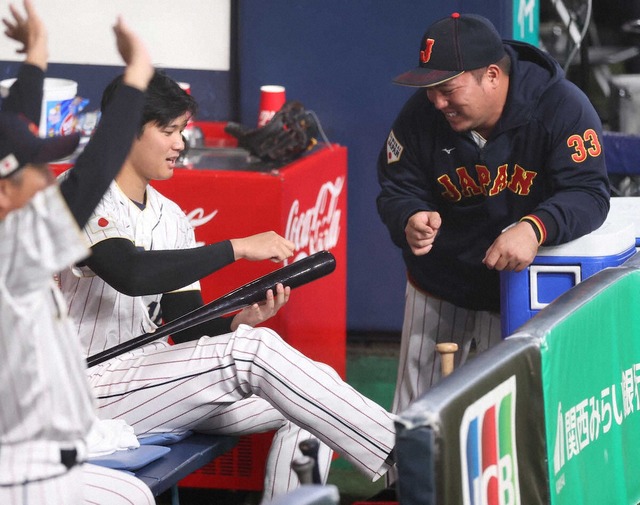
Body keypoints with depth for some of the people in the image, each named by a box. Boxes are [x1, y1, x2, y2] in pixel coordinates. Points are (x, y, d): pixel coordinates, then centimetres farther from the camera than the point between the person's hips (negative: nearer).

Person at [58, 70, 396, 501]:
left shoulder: (171, 217, 13)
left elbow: (189, 329, 9)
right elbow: (129, 273, -31)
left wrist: (240, 322, -13)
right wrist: (236, 248, -27)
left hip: (149, 377, 9)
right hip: (93, 387, -9)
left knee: (304, 407, -5)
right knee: (254, 352, -24)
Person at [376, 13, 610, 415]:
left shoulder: (562, 107, -21)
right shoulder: (421, 115, -12)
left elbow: (588, 193, -26)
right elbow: (397, 190, -4)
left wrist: (536, 228, -46)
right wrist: (410, 221, -29)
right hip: (439, 288, 3)